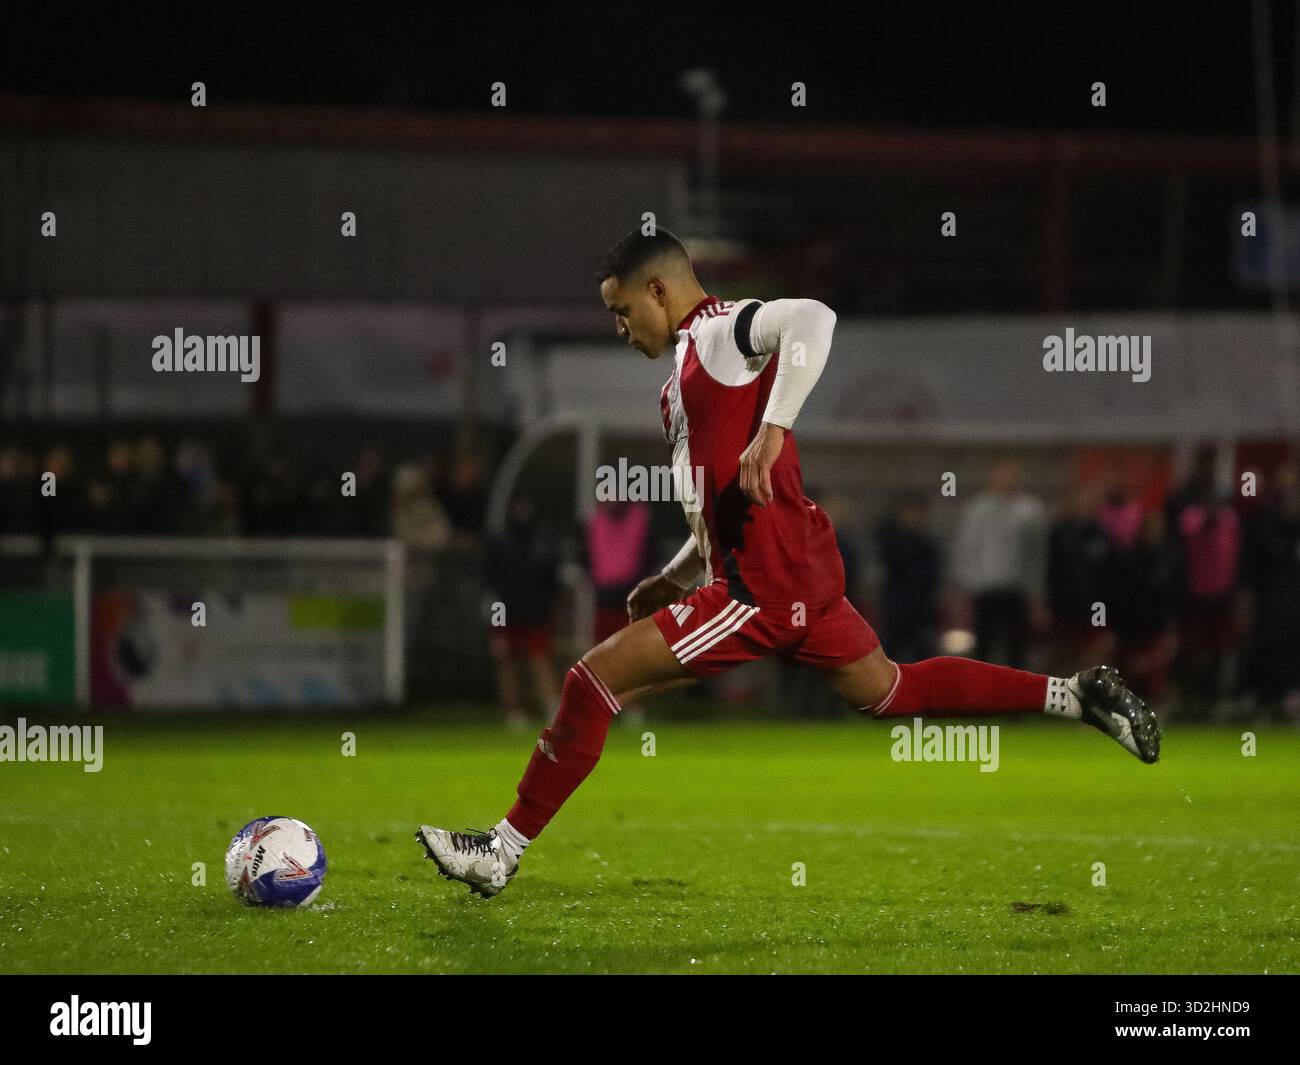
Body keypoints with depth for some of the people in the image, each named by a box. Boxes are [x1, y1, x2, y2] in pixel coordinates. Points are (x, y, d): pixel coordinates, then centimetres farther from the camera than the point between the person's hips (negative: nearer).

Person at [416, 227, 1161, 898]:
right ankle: (1076, 697, 21)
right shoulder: (694, 365, 21)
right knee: (888, 691, 21)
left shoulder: (717, 329, -8)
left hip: (764, 582, -11)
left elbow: (813, 318, -29)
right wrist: (676, 579, 18)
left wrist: (771, 431, -34)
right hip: (801, 575, 11)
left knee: (594, 679, -9)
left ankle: (503, 852, -5)